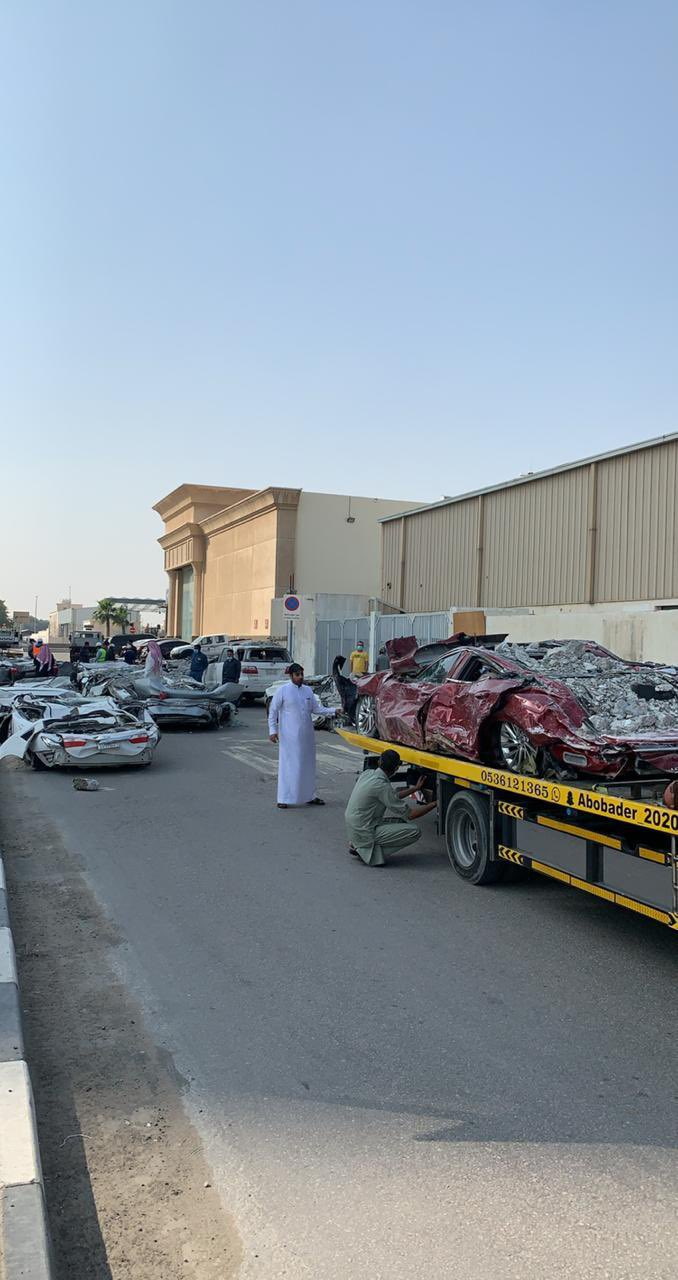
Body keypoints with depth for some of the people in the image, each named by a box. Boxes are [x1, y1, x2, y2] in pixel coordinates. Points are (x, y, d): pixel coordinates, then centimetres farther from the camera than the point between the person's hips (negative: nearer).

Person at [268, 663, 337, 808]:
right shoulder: (282, 691, -6)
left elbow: (316, 708, 13)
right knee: (288, 766, -5)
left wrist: (333, 711, 1)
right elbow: (272, 711, -3)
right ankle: (283, 799, 1)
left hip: (307, 735, 6)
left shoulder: (308, 690, 9)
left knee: (308, 764, 13)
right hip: (290, 736, -5)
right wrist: (272, 730, -9)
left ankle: (309, 796, 24)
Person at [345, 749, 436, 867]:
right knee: (415, 831, -12)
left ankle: (357, 844, 12)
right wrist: (434, 804, -5)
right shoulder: (381, 785, -22)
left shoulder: (368, 773, 3)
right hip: (364, 833, -9)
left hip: (353, 828, 9)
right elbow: (410, 814, -15)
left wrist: (415, 788, 23)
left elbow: (392, 797, 20)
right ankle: (371, 850, -7)